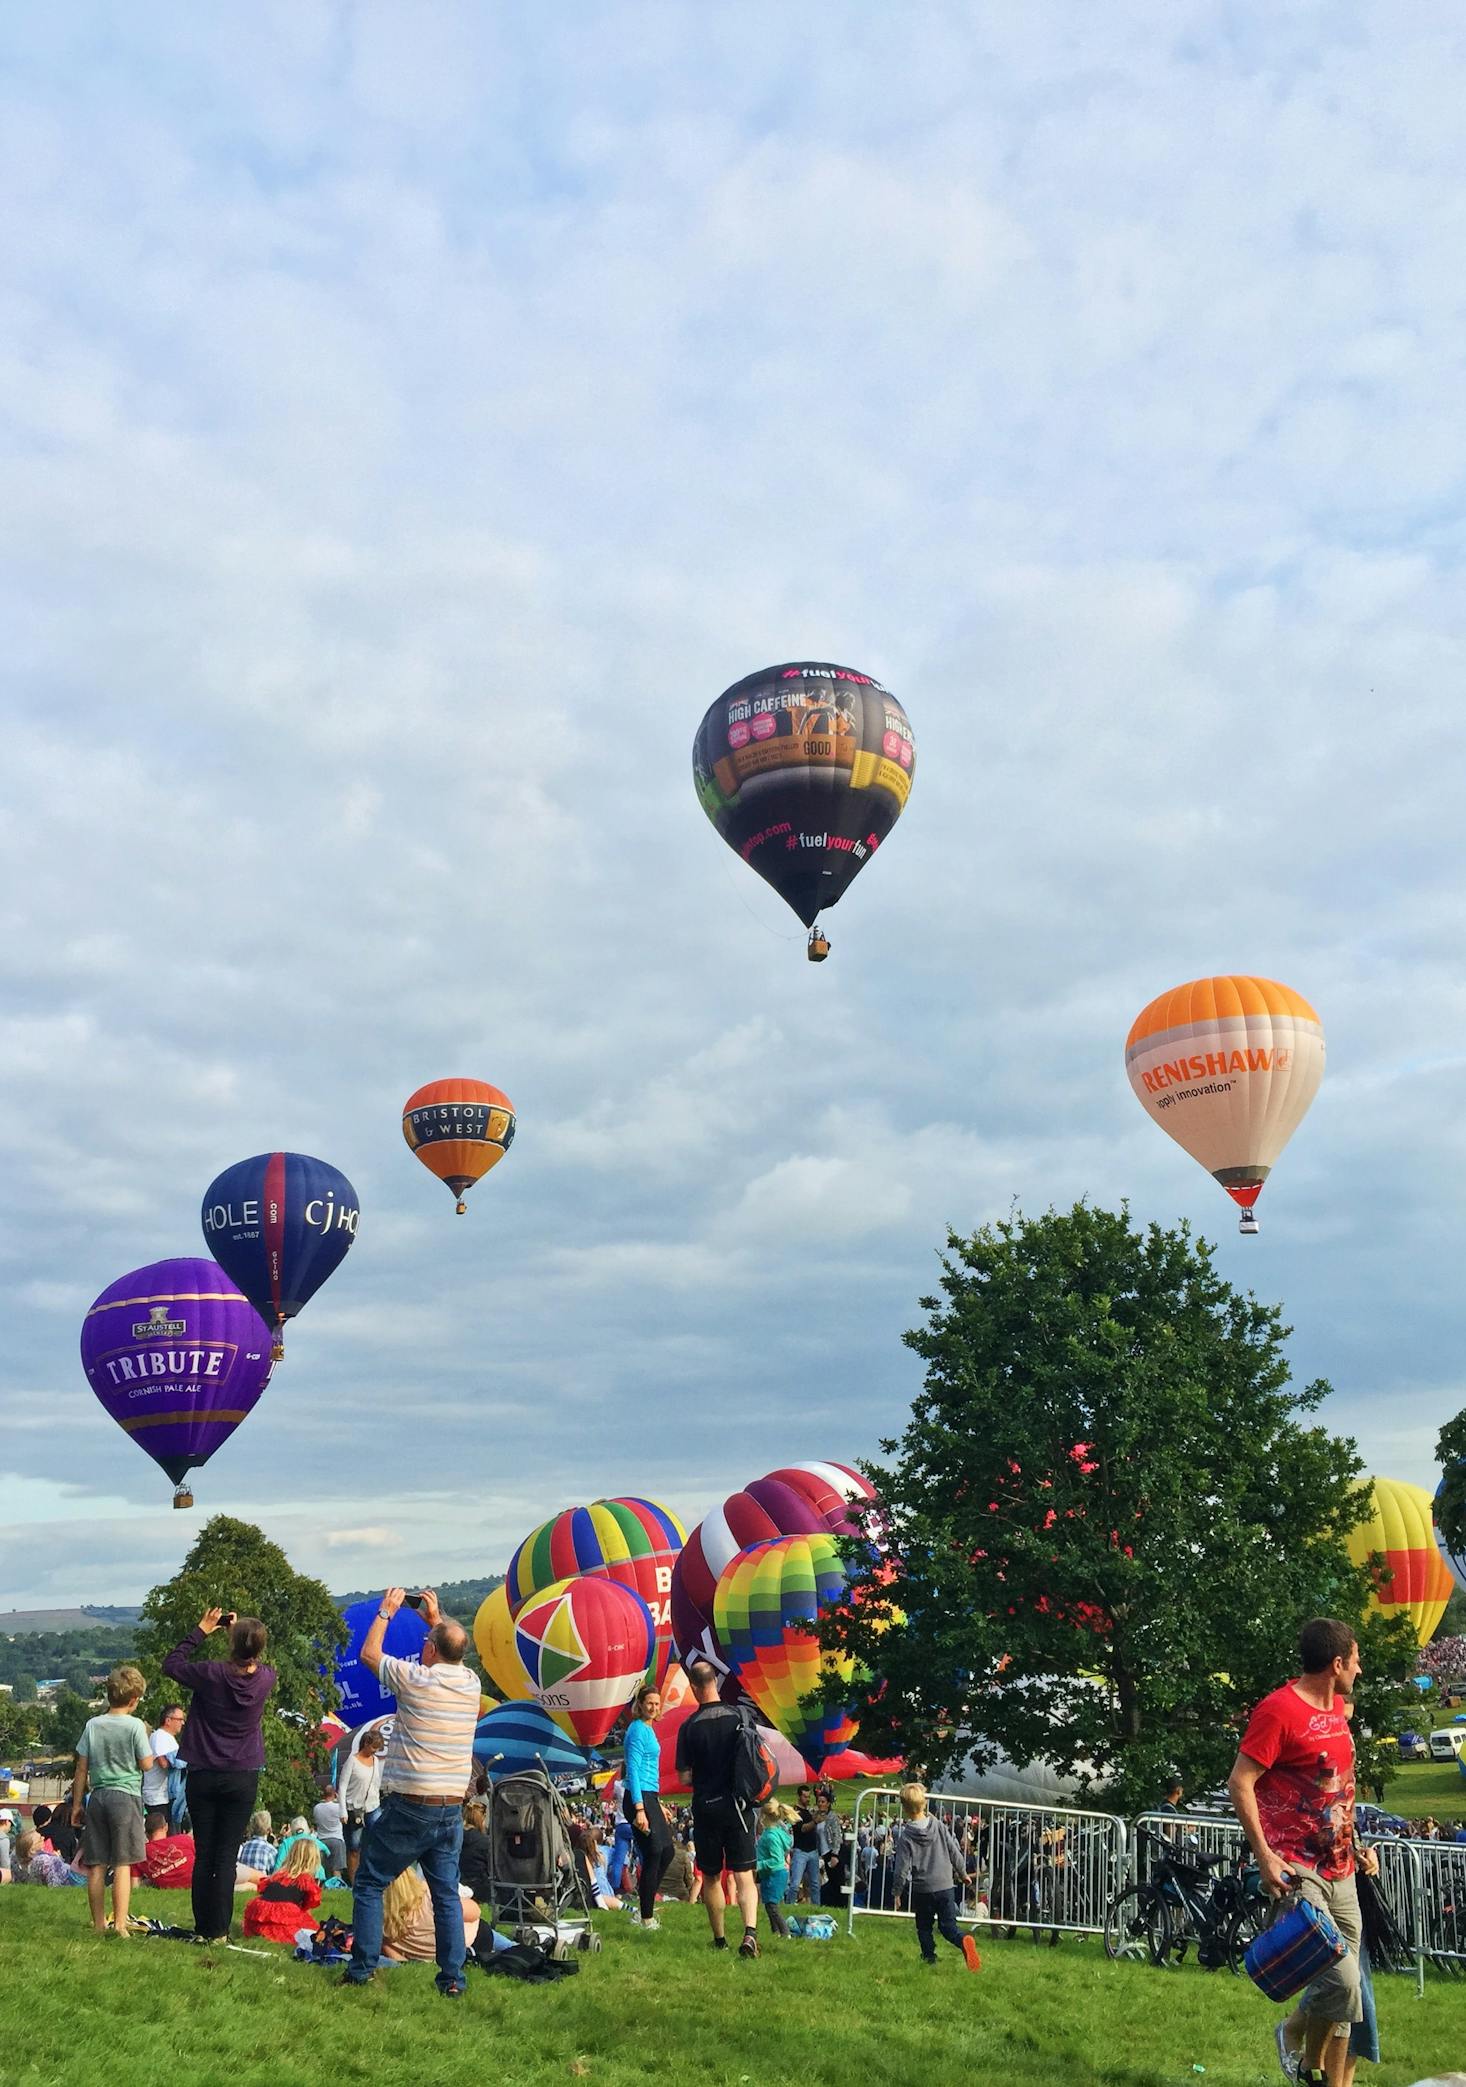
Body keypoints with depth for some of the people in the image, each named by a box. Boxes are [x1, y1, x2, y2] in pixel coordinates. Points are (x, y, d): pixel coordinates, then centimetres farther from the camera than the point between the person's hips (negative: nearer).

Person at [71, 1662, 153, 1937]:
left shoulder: (92, 1725, 3)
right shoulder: (135, 1725, -8)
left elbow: (81, 1770, 6)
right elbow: (146, 1764, -4)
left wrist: (76, 1804, 13)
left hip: (98, 1797, 4)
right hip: (126, 1796, -4)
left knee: (96, 1865, 8)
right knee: (122, 1864, -2)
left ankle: (99, 1924, 13)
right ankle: (120, 1924, -6)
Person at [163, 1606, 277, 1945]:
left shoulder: (212, 1674, -17)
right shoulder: (266, 1679, -9)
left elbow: (171, 1664, 0)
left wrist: (201, 1630, 4)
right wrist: (244, 1633, 10)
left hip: (204, 1775, -1)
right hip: (243, 1778, 1)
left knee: (203, 1855, 9)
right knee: (227, 1856, 5)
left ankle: (202, 1929, 13)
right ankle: (218, 1930, 3)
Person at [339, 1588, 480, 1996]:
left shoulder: (416, 1680, -12)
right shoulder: (471, 1683, 1)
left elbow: (369, 1654, 6)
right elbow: (454, 1654, 27)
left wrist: (385, 1612, 17)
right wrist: (437, 1618, 30)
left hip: (408, 1807, -5)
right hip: (451, 1810, 5)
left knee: (370, 1884, 11)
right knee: (447, 1894, 11)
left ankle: (362, 1969, 12)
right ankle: (452, 1979, 9)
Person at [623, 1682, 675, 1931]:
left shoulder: (648, 1729, 15)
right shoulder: (638, 1729, -13)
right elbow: (633, 1770, -18)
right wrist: (639, 1809, -23)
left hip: (649, 1798, 10)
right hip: (639, 1798, -10)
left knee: (666, 1852, 13)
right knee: (653, 1855, -6)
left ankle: (643, 1910, 20)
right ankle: (646, 1918, 3)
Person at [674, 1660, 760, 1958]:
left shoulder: (690, 1726, -10)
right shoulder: (739, 1716, -4)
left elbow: (685, 1777, -6)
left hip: (705, 1808, -1)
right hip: (736, 1805, 1)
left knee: (711, 1877, 15)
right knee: (744, 1875, 1)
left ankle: (719, 1939, 23)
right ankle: (750, 1931, -20)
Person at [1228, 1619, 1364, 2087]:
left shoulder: (1337, 1705, 10)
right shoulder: (1279, 1709, -16)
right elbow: (1239, 1783, -17)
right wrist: (1264, 1856, -21)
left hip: (1339, 1868, 8)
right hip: (1295, 1870, -8)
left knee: (1343, 1984, 9)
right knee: (1340, 1980, -14)